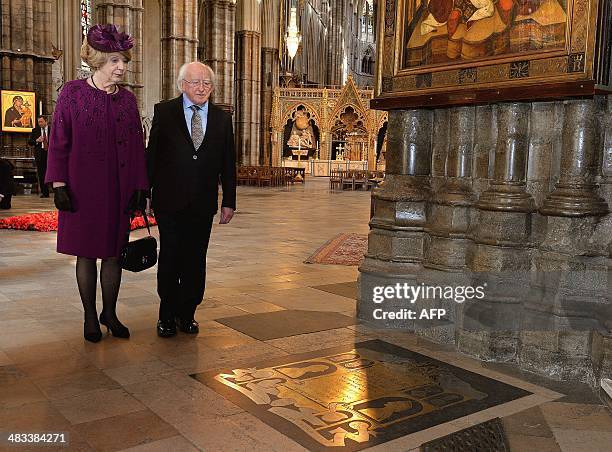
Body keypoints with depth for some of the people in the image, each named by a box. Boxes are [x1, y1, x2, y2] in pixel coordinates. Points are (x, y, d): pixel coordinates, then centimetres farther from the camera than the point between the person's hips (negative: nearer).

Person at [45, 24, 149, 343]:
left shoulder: (127, 99, 7)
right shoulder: (72, 94, -3)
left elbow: (137, 146, 7)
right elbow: (58, 142, -3)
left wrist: (140, 187, 3)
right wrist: (59, 185, -8)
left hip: (119, 190, 3)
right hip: (83, 189, -3)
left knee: (114, 252, 8)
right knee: (86, 253, 7)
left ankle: (110, 313, 24)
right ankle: (90, 317, 20)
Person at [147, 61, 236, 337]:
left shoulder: (222, 119, 8)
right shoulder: (164, 112, 2)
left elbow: (228, 164, 8)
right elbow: (152, 156, 0)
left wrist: (229, 202, 5)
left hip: (203, 204, 2)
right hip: (170, 201, -2)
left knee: (195, 261, 8)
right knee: (170, 259, 5)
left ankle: (187, 314, 22)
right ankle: (167, 315, 19)